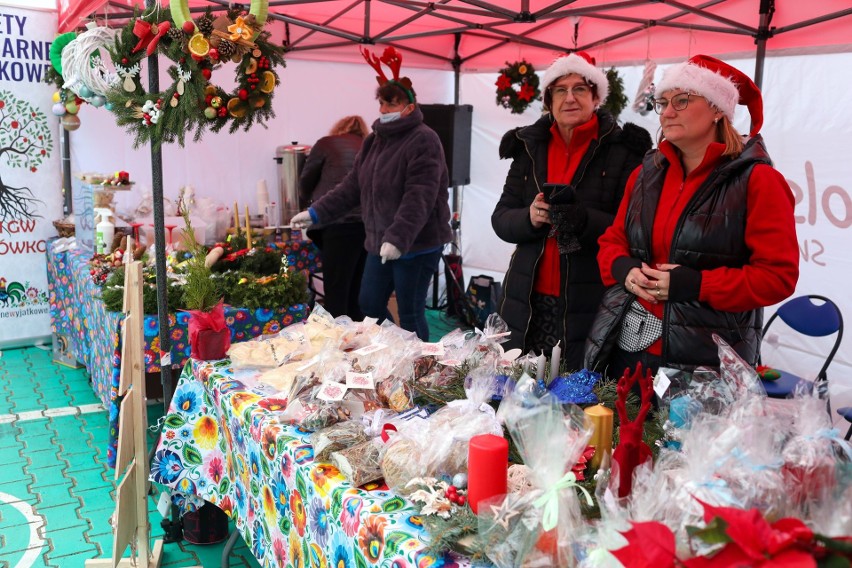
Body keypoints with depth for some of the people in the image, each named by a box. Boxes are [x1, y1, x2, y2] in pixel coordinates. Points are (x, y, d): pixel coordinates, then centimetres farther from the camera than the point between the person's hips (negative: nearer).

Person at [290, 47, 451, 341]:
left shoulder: (424, 140, -13)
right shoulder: (375, 140, 14)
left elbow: (419, 198, -23)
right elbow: (352, 186, 16)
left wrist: (398, 238, -32)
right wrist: (316, 212, 9)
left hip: (416, 245, -8)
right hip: (379, 242, 8)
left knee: (410, 315, 0)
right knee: (369, 307, 14)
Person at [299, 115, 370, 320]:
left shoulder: (327, 143, 13)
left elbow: (305, 183, 19)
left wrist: (308, 198, 41)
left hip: (340, 223, -5)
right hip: (370, 224, 5)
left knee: (336, 293, -4)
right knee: (357, 293, 13)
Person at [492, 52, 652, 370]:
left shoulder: (623, 149, -2)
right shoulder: (529, 146, 10)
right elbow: (500, 219, 8)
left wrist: (585, 220, -24)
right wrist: (529, 218, -14)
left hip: (589, 305, -3)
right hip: (529, 303, 4)